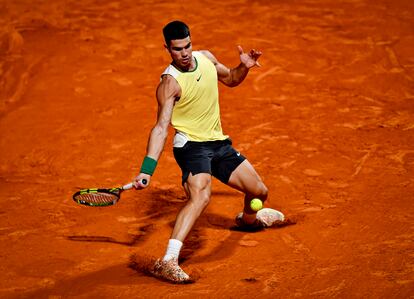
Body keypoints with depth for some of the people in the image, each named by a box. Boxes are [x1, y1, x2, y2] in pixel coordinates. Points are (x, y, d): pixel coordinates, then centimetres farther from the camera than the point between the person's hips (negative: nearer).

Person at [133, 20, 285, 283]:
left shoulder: (206, 58, 0)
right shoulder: (169, 83, -19)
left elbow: (230, 79, 21)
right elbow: (161, 127, -25)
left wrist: (244, 67, -2)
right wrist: (147, 169, -35)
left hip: (219, 144, 7)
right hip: (191, 145, -7)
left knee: (259, 192, 13)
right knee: (201, 196, -33)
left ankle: (248, 218, 53)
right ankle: (168, 262, -41)